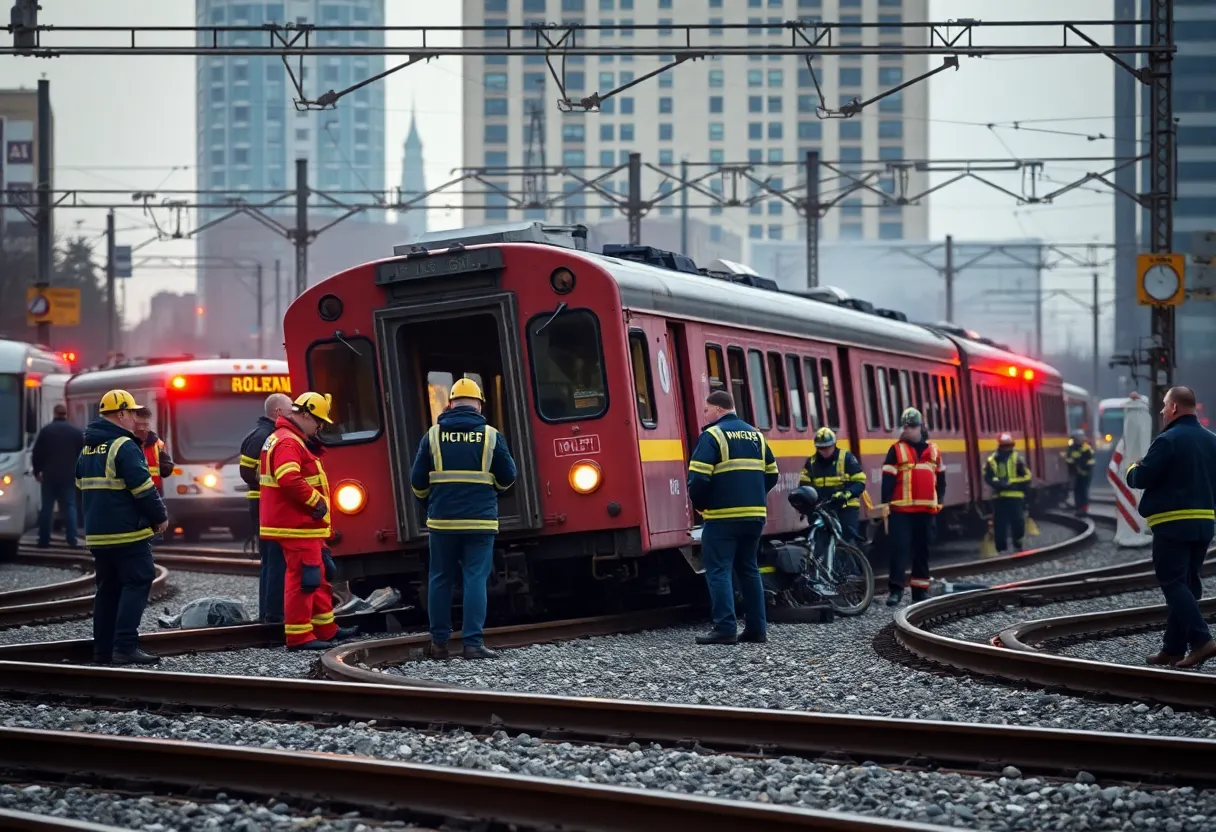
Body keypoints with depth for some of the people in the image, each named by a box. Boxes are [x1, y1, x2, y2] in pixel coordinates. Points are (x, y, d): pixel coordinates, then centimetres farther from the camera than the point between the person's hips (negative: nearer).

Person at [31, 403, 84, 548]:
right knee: (69, 507, 2)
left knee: (47, 507, 5)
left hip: (49, 475, -1)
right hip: (69, 476, 1)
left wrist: (37, 471, 13)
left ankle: (44, 540, 5)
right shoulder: (76, 431, 4)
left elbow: (36, 453, 0)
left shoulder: (46, 430, -1)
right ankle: (72, 540, -8)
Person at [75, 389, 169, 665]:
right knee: (136, 584, -6)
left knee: (108, 587, 14)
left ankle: (103, 648, 14)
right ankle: (125, 647, -14)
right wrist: (160, 517, -6)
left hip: (97, 533, 9)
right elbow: (143, 487, -17)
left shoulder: (87, 449, 15)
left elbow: (83, 486, 22)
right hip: (128, 532, -9)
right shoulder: (124, 446, -14)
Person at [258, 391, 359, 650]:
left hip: (305, 524, 12)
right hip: (297, 527, -12)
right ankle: (299, 636, -7)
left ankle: (326, 629, 26)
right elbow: (290, 480, -29)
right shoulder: (288, 443, -17)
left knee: (319, 575, 18)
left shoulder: (293, 441, 20)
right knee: (303, 578, -9)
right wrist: (316, 500, -19)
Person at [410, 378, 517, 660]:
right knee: (475, 579, -1)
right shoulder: (491, 436, -2)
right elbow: (507, 478, 4)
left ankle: (439, 642, 14)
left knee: (440, 580, 11)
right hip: (480, 521, -2)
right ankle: (472, 643, -8)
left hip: (441, 521, 2)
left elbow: (417, 481, 4)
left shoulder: (433, 435, 1)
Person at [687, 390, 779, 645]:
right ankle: (757, 628, 13)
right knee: (749, 569, 15)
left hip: (723, 517, -7)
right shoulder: (755, 435, 14)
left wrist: (700, 504, 0)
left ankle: (725, 628, -10)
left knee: (719, 571, -3)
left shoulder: (712, 435, -7)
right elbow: (771, 474, 17)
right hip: (755, 515, 7)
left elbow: (698, 478, -15)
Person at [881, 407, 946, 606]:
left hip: (926, 509, 4)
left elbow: (940, 478, 21)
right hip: (901, 510, -4)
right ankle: (895, 589, -10)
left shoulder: (933, 450, 12)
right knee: (899, 549, -10)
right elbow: (888, 480, -5)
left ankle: (920, 589, 15)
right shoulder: (896, 450, 0)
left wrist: (939, 502, 15)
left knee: (922, 551, 9)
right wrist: (885, 506, -11)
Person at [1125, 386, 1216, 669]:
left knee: (1174, 584, -5)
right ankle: (1174, 648, 13)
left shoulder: (1168, 441, -13)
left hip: (1173, 524, -8)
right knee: (1188, 584, 11)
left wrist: (1132, 469, 7)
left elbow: (1141, 478, -13)